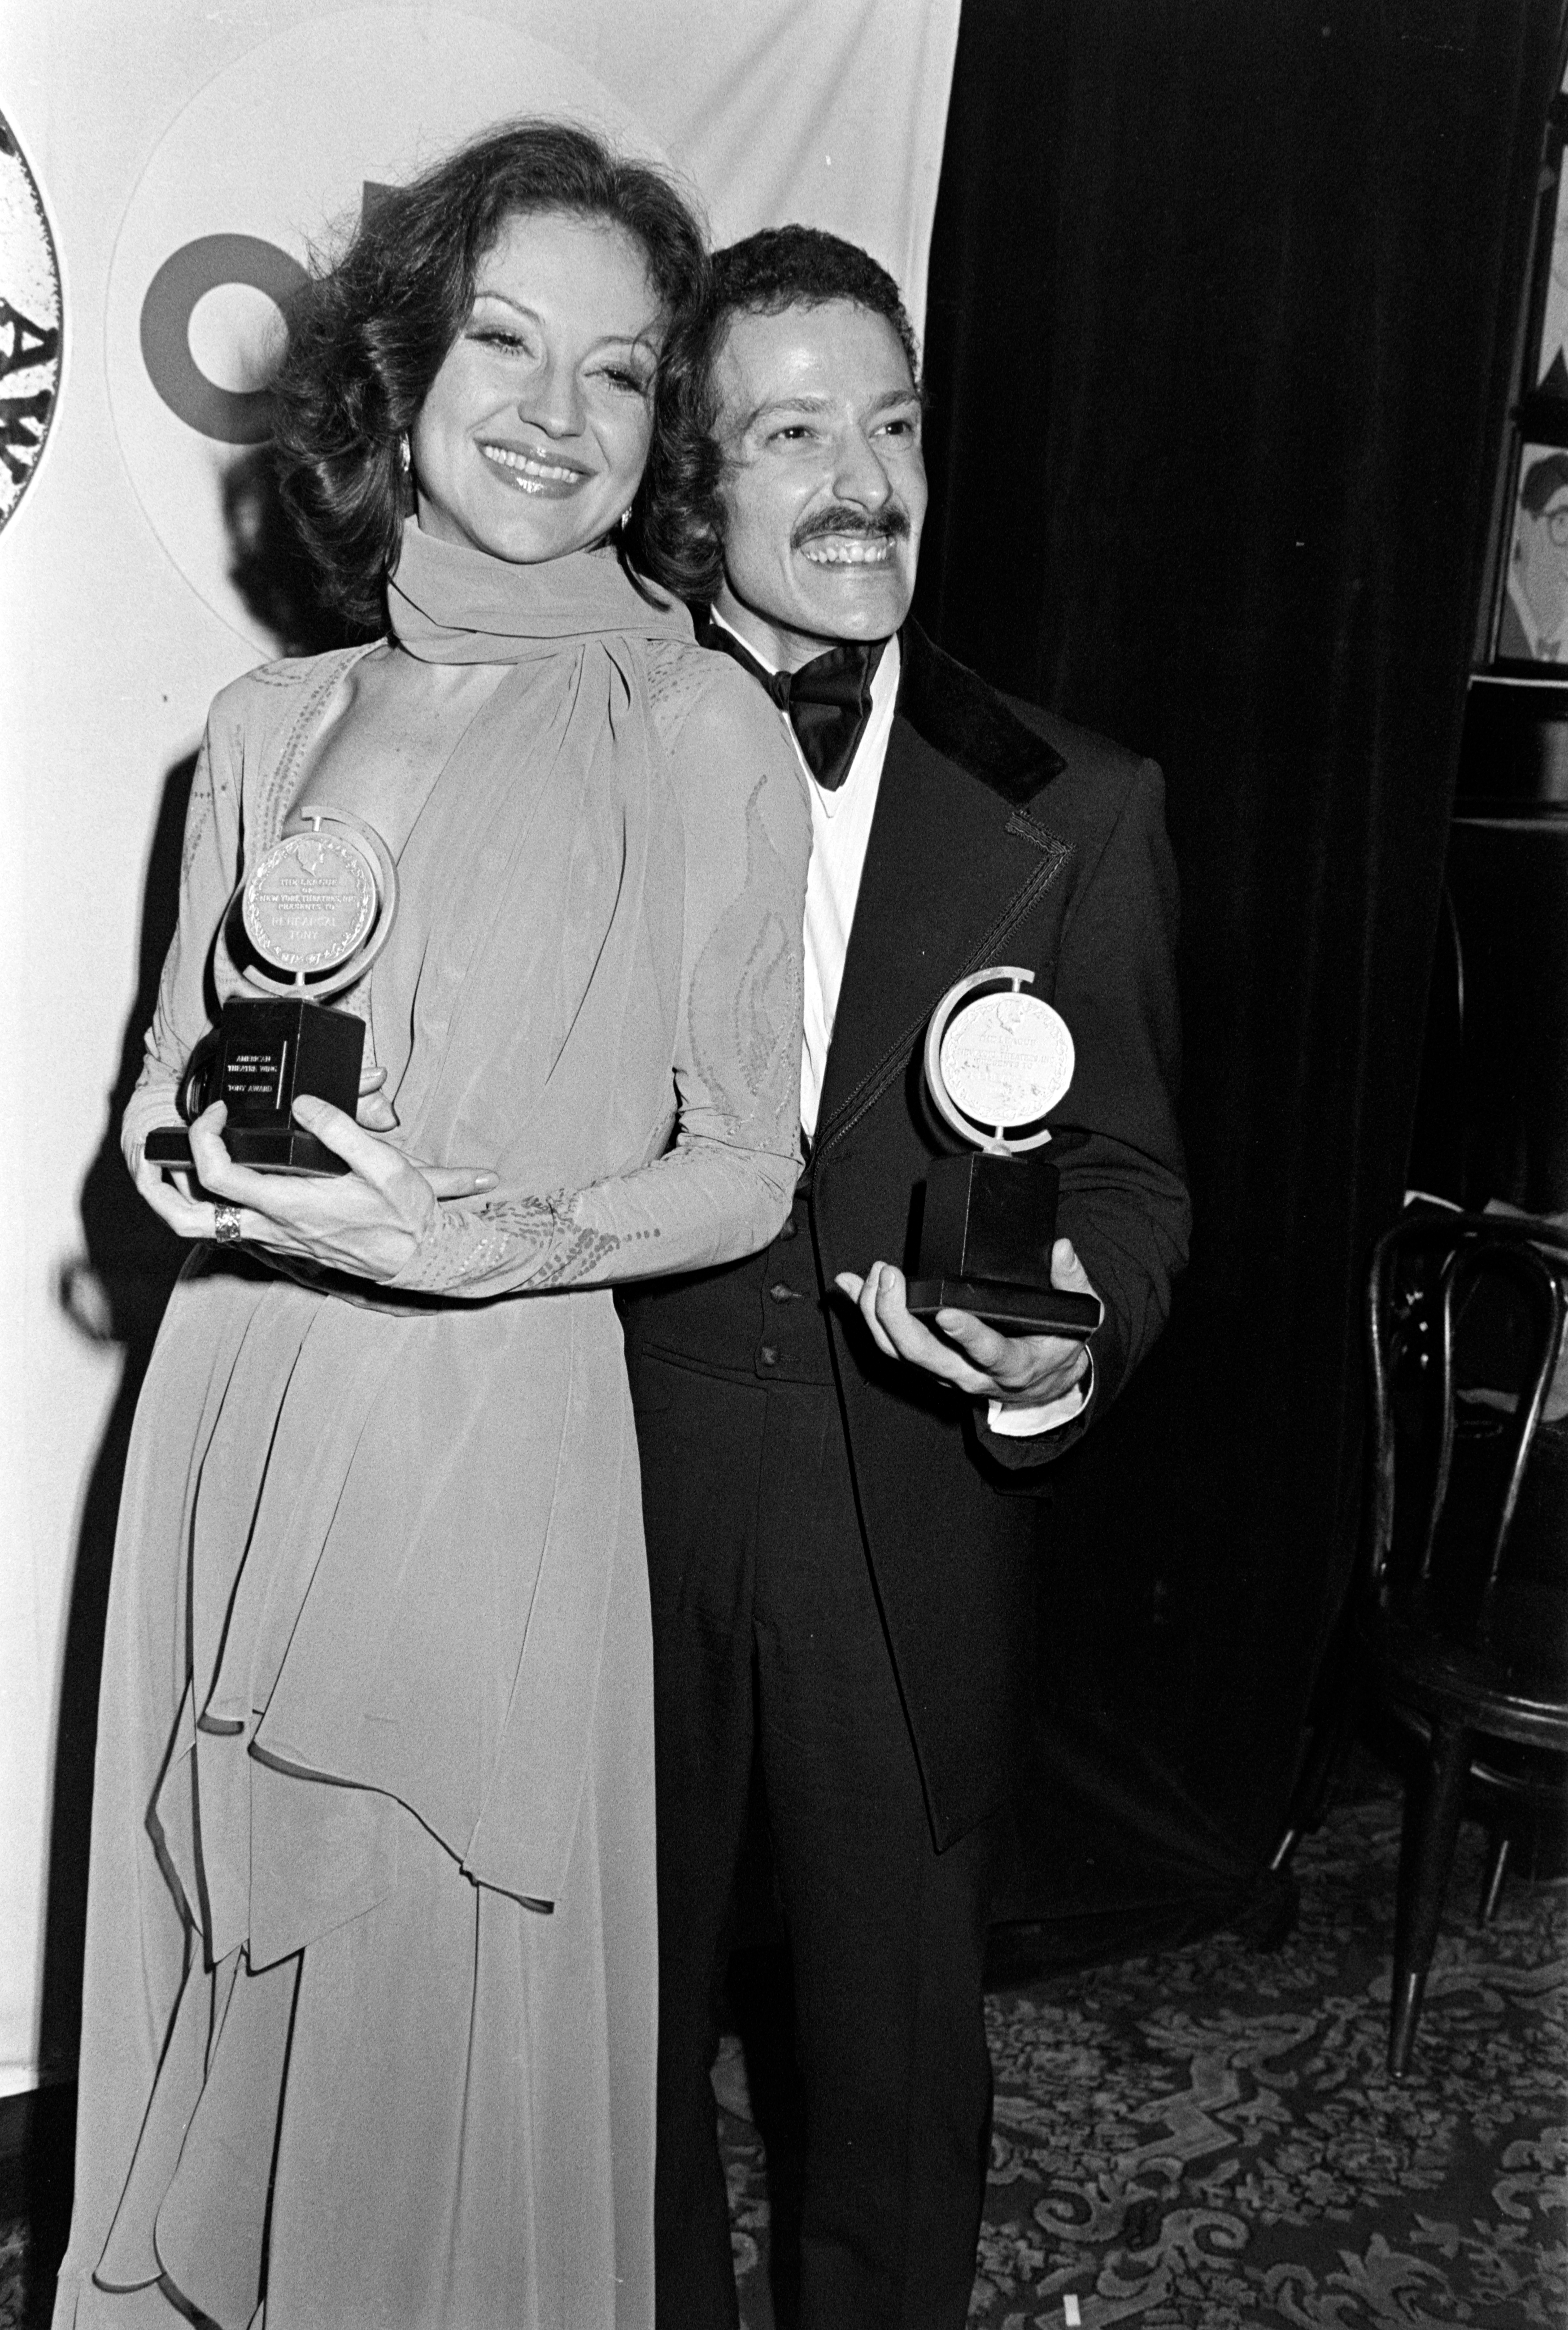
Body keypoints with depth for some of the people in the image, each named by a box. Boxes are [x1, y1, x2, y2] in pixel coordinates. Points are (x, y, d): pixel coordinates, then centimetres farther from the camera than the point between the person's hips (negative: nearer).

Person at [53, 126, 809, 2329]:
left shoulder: (705, 735, -6)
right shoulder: (269, 725, 8)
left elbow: (747, 1164, -3)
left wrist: (504, 1238, -18)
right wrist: (189, 1147, -4)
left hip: (501, 1434, -4)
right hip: (233, 1422, 4)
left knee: (453, 2014, 7)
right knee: (217, 1970, 17)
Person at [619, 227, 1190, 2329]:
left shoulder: (1074, 810, -2)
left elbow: (1132, 1174, -1)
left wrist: (1063, 1331, -19)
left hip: (914, 1519, 0)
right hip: (615, 1498, 1)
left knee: (900, 2022, 18)